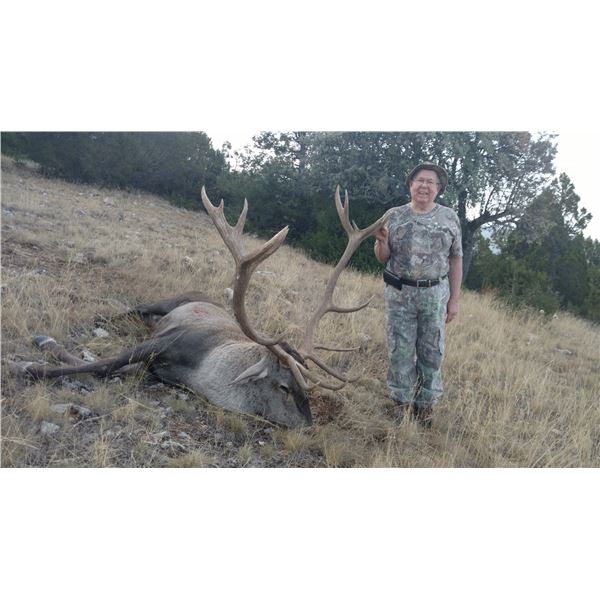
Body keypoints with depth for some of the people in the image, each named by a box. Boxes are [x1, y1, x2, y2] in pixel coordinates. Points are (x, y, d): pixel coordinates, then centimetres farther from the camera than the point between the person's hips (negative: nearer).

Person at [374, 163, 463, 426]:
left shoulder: (449, 217, 3)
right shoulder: (394, 216, 3)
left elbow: (455, 260, 5)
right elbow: (383, 258, 8)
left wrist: (454, 299, 1)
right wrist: (381, 241, -14)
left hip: (434, 294, 0)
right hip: (399, 294, 0)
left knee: (431, 353, 7)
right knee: (400, 351, 5)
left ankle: (425, 404, 21)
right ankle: (404, 403, 20)